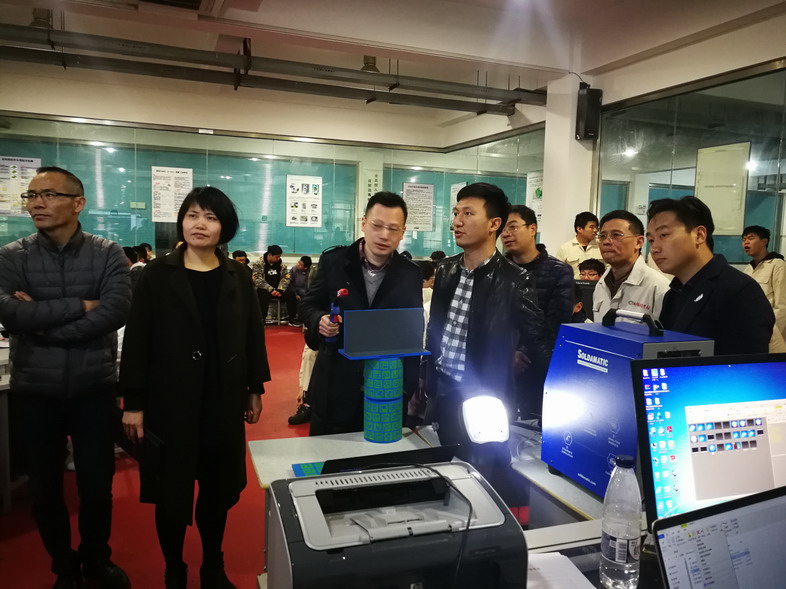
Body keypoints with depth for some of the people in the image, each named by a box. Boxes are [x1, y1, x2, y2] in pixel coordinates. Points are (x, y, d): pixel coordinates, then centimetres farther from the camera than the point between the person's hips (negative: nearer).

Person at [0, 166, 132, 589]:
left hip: (94, 388, -1)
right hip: (35, 392, 1)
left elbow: (116, 312, -19)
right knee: (45, 489, 14)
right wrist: (80, 305, -19)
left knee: (97, 485, 12)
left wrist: (42, 320, -16)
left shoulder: (107, 254, -4)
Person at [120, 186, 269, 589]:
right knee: (170, 490, 9)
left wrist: (255, 389, 6)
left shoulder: (237, 277, 3)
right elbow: (137, 340, -5)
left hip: (223, 401, 2)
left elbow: (253, 334, 6)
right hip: (170, 401, -2)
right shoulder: (157, 275, -4)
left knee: (218, 488, 13)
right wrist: (133, 402, -7)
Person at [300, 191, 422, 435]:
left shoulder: (410, 274, 0)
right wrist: (320, 320, -18)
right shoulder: (333, 260, -3)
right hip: (334, 386, 0)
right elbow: (308, 306, 6)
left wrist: (408, 387, -2)